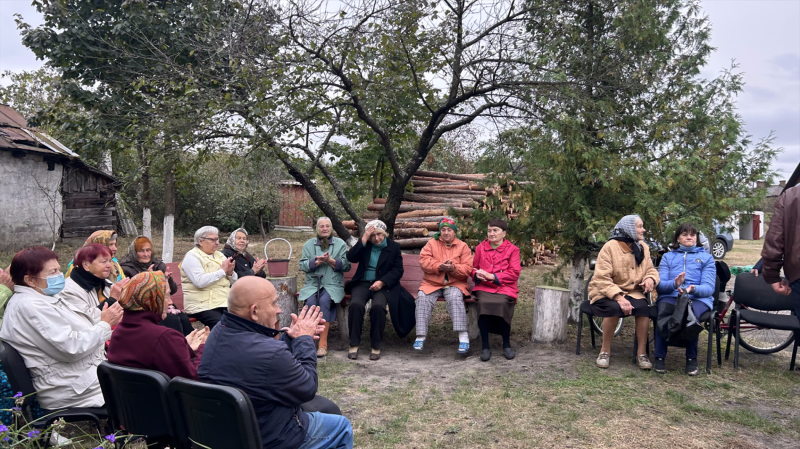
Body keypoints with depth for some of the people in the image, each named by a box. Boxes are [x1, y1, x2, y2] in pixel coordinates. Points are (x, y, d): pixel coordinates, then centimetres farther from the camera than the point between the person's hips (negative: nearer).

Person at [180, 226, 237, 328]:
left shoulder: (220, 255, 19)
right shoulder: (192, 257, -2)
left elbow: (234, 282, 19)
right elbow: (200, 282, -19)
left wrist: (230, 273, -4)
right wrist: (223, 271, -11)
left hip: (225, 302, 7)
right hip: (202, 306, -6)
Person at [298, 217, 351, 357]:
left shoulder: (341, 244, 11)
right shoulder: (308, 244, 15)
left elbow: (346, 266, 2)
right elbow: (303, 265, 5)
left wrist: (330, 260, -12)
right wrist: (318, 261, -11)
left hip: (333, 284, -2)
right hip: (312, 284, 2)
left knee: (324, 301, -32)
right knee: (311, 302, -30)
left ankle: (323, 344, -29)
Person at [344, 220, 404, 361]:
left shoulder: (393, 246, 6)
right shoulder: (364, 244, 12)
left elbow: (398, 270, 0)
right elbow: (351, 258, -4)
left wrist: (382, 282, -16)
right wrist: (363, 239, -11)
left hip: (383, 285, -2)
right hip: (362, 283, 2)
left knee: (378, 306, -32)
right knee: (356, 304, -30)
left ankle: (376, 347, -19)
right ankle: (353, 345, -20)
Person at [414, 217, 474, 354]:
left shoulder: (463, 246, 8)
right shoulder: (431, 243, 11)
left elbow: (468, 268, -1)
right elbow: (424, 260, -3)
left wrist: (453, 268, -21)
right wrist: (439, 266, -19)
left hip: (455, 283, -1)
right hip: (432, 283, 2)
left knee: (455, 297, -32)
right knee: (423, 298, -26)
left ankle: (463, 336, -32)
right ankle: (421, 336, -23)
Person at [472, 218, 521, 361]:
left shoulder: (512, 249, 7)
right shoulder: (480, 248, 14)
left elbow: (514, 273, -1)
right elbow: (474, 268, 21)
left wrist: (492, 276, -12)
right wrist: (477, 275, -4)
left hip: (504, 288, -1)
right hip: (483, 287, 2)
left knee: (502, 303, -34)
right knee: (483, 303, -32)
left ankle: (506, 344, -13)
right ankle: (485, 346, -21)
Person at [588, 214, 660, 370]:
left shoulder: (643, 247, 7)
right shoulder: (610, 247, -11)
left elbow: (651, 269, 13)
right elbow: (602, 278, -17)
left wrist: (651, 278, -13)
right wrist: (618, 297, -30)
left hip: (632, 292, 4)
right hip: (606, 293, -4)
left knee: (643, 307, -27)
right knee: (614, 308, -35)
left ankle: (641, 353, -13)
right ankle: (605, 351, -16)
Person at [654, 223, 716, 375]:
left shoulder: (706, 257, 19)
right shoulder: (668, 257, 21)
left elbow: (709, 287, 3)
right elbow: (659, 285, 5)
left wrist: (693, 289, -20)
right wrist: (674, 284, -18)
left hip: (698, 298, 0)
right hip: (670, 296, 1)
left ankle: (692, 359, -22)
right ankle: (659, 358, -27)